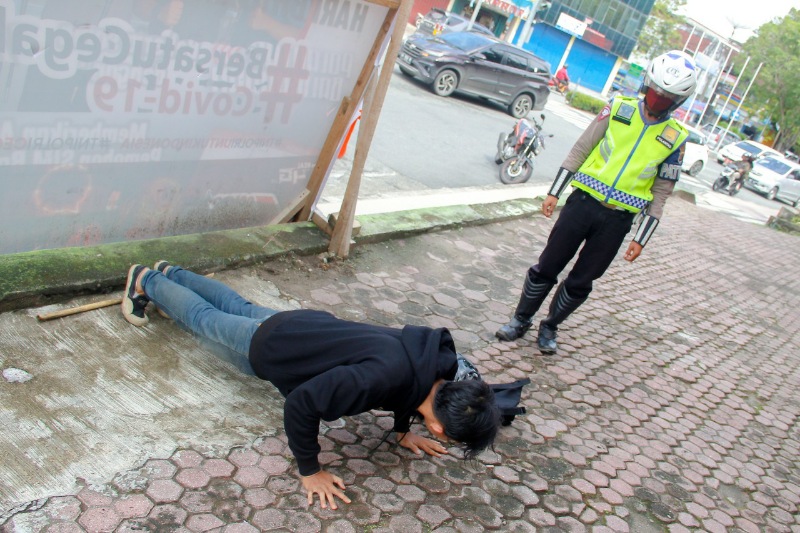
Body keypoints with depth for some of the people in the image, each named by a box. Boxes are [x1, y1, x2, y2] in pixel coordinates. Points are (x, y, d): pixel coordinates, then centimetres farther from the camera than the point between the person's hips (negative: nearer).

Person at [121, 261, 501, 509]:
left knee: (241, 307, 33)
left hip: (308, 325, 6)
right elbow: (301, 404, -38)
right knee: (204, 317, 23)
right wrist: (310, 472, -28)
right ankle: (145, 281, 49)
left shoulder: (437, 359, -23)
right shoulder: (378, 376, -45)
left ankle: (169, 274, 57)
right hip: (268, 347, -6)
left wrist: (403, 432, 3)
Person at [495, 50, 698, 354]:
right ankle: (521, 320, 24)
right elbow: (580, 149, 2)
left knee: (581, 283, 8)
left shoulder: (675, 139, 0)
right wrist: (554, 192, -1)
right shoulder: (619, 109, 0)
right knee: (546, 268, 5)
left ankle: (549, 327, 29)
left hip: (617, 221, 0)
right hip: (583, 202, 0)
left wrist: (641, 238, 0)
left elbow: (660, 193, 3)